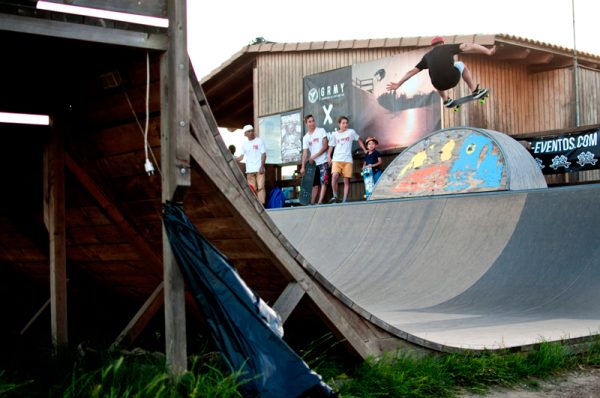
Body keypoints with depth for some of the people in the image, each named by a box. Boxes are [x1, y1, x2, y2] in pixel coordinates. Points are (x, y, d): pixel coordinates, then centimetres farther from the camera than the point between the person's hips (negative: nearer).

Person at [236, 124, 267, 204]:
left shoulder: (259, 141, 3)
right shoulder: (245, 144, 14)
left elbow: (264, 154, -1)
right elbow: (241, 156, 10)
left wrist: (262, 166, -12)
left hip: (259, 169, -4)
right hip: (249, 170, 4)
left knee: (260, 187, -10)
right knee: (252, 188, 4)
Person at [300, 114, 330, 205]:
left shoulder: (321, 131, 0)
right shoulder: (305, 137, 9)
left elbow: (325, 146, -7)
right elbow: (305, 153, 2)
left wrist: (314, 156, -10)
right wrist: (303, 167, -10)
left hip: (323, 161, -4)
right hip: (313, 163, 4)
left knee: (323, 182, -12)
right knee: (314, 184, 7)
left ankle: (320, 202, -16)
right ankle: (312, 203, 9)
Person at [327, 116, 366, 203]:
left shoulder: (351, 132, 9)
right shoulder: (335, 134, 12)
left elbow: (359, 140, 19)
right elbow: (331, 146, 15)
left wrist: (365, 150, 14)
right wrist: (329, 156, 2)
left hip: (347, 160, 0)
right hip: (336, 159, 0)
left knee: (346, 180, -1)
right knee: (334, 176, -22)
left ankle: (345, 200, 3)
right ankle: (335, 196, -11)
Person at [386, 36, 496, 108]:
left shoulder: (427, 56, 23)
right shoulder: (448, 47, 16)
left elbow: (412, 71, 24)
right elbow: (468, 46, 6)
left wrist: (398, 84, 30)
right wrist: (488, 51, 2)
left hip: (440, 85, 2)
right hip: (453, 79, -2)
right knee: (460, 65, 32)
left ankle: (446, 100, 39)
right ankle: (475, 90, 34)